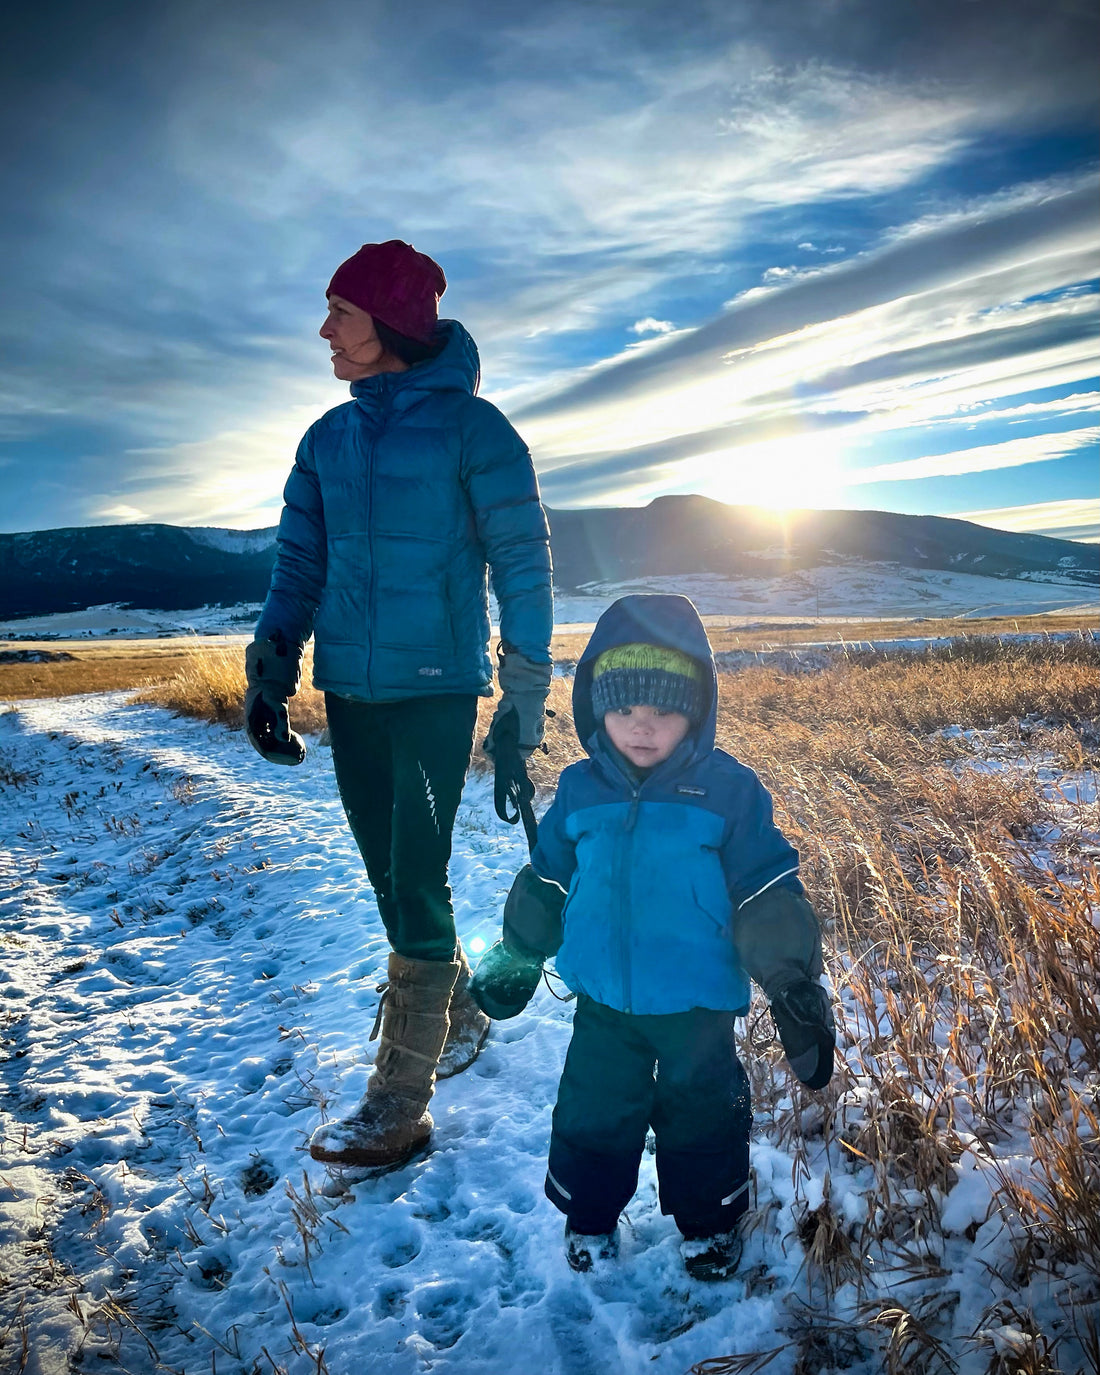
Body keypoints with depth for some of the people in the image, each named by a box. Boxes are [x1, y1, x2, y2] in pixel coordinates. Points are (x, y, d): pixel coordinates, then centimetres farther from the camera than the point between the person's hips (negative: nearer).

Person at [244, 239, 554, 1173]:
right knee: (394, 879, 12)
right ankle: (459, 1020, 35)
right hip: (350, 690, 6)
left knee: (415, 883, -4)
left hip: (437, 687, -6)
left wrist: (524, 692, -8)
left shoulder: (469, 425, -4)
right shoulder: (329, 439, 12)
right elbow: (300, 564, 14)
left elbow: (522, 559, -5)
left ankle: (400, 1108, 8)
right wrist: (270, 673, 6)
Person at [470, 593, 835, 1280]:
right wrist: (514, 962, 15)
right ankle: (590, 1216, 42)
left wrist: (795, 985, -7)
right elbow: (546, 882, 7)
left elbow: (770, 895, -9)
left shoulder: (729, 790, -15)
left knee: (703, 1113, 16)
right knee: (594, 1112, 16)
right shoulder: (580, 791, -6)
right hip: (603, 1000, 2)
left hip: (699, 1003, -2)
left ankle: (709, 1222, 43)